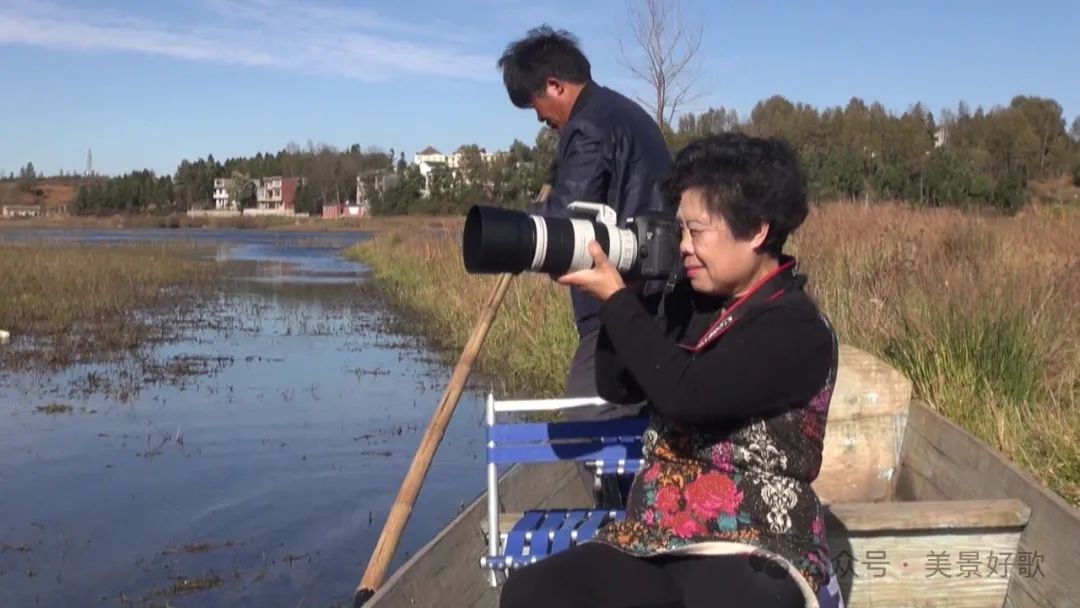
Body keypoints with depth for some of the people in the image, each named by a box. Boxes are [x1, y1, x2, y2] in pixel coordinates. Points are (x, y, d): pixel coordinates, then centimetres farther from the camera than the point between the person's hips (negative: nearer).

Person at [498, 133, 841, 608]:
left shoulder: (798, 331, -11)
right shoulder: (686, 302, 11)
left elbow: (685, 393, -23)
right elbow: (617, 387, 14)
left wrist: (614, 295, -14)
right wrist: (625, 290, 3)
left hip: (750, 554, -6)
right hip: (653, 538, 6)